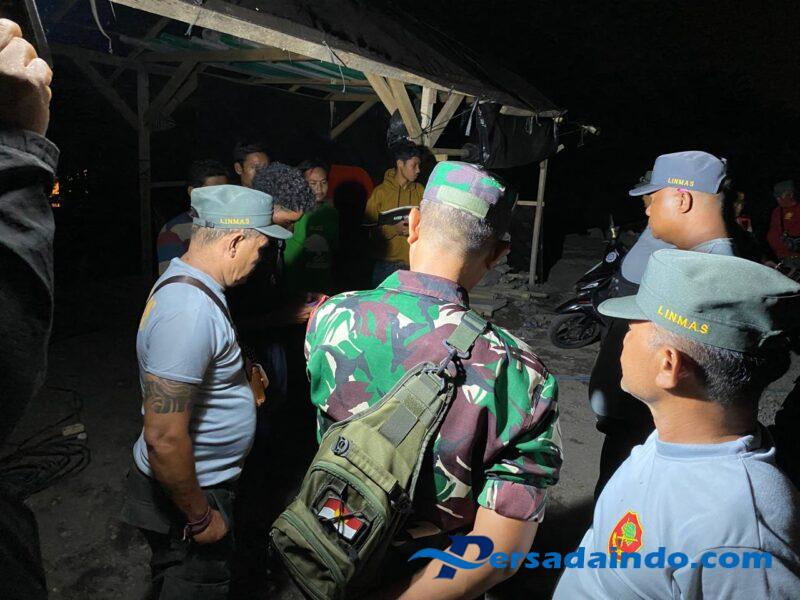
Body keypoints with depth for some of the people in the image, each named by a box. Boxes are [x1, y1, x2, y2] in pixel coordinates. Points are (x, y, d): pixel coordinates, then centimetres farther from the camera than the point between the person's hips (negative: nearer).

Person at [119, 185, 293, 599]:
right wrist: (200, 517, -20)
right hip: (185, 496, -9)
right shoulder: (190, 310, -32)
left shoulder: (182, 282, 1)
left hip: (194, 483, 9)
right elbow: (164, 438, -32)